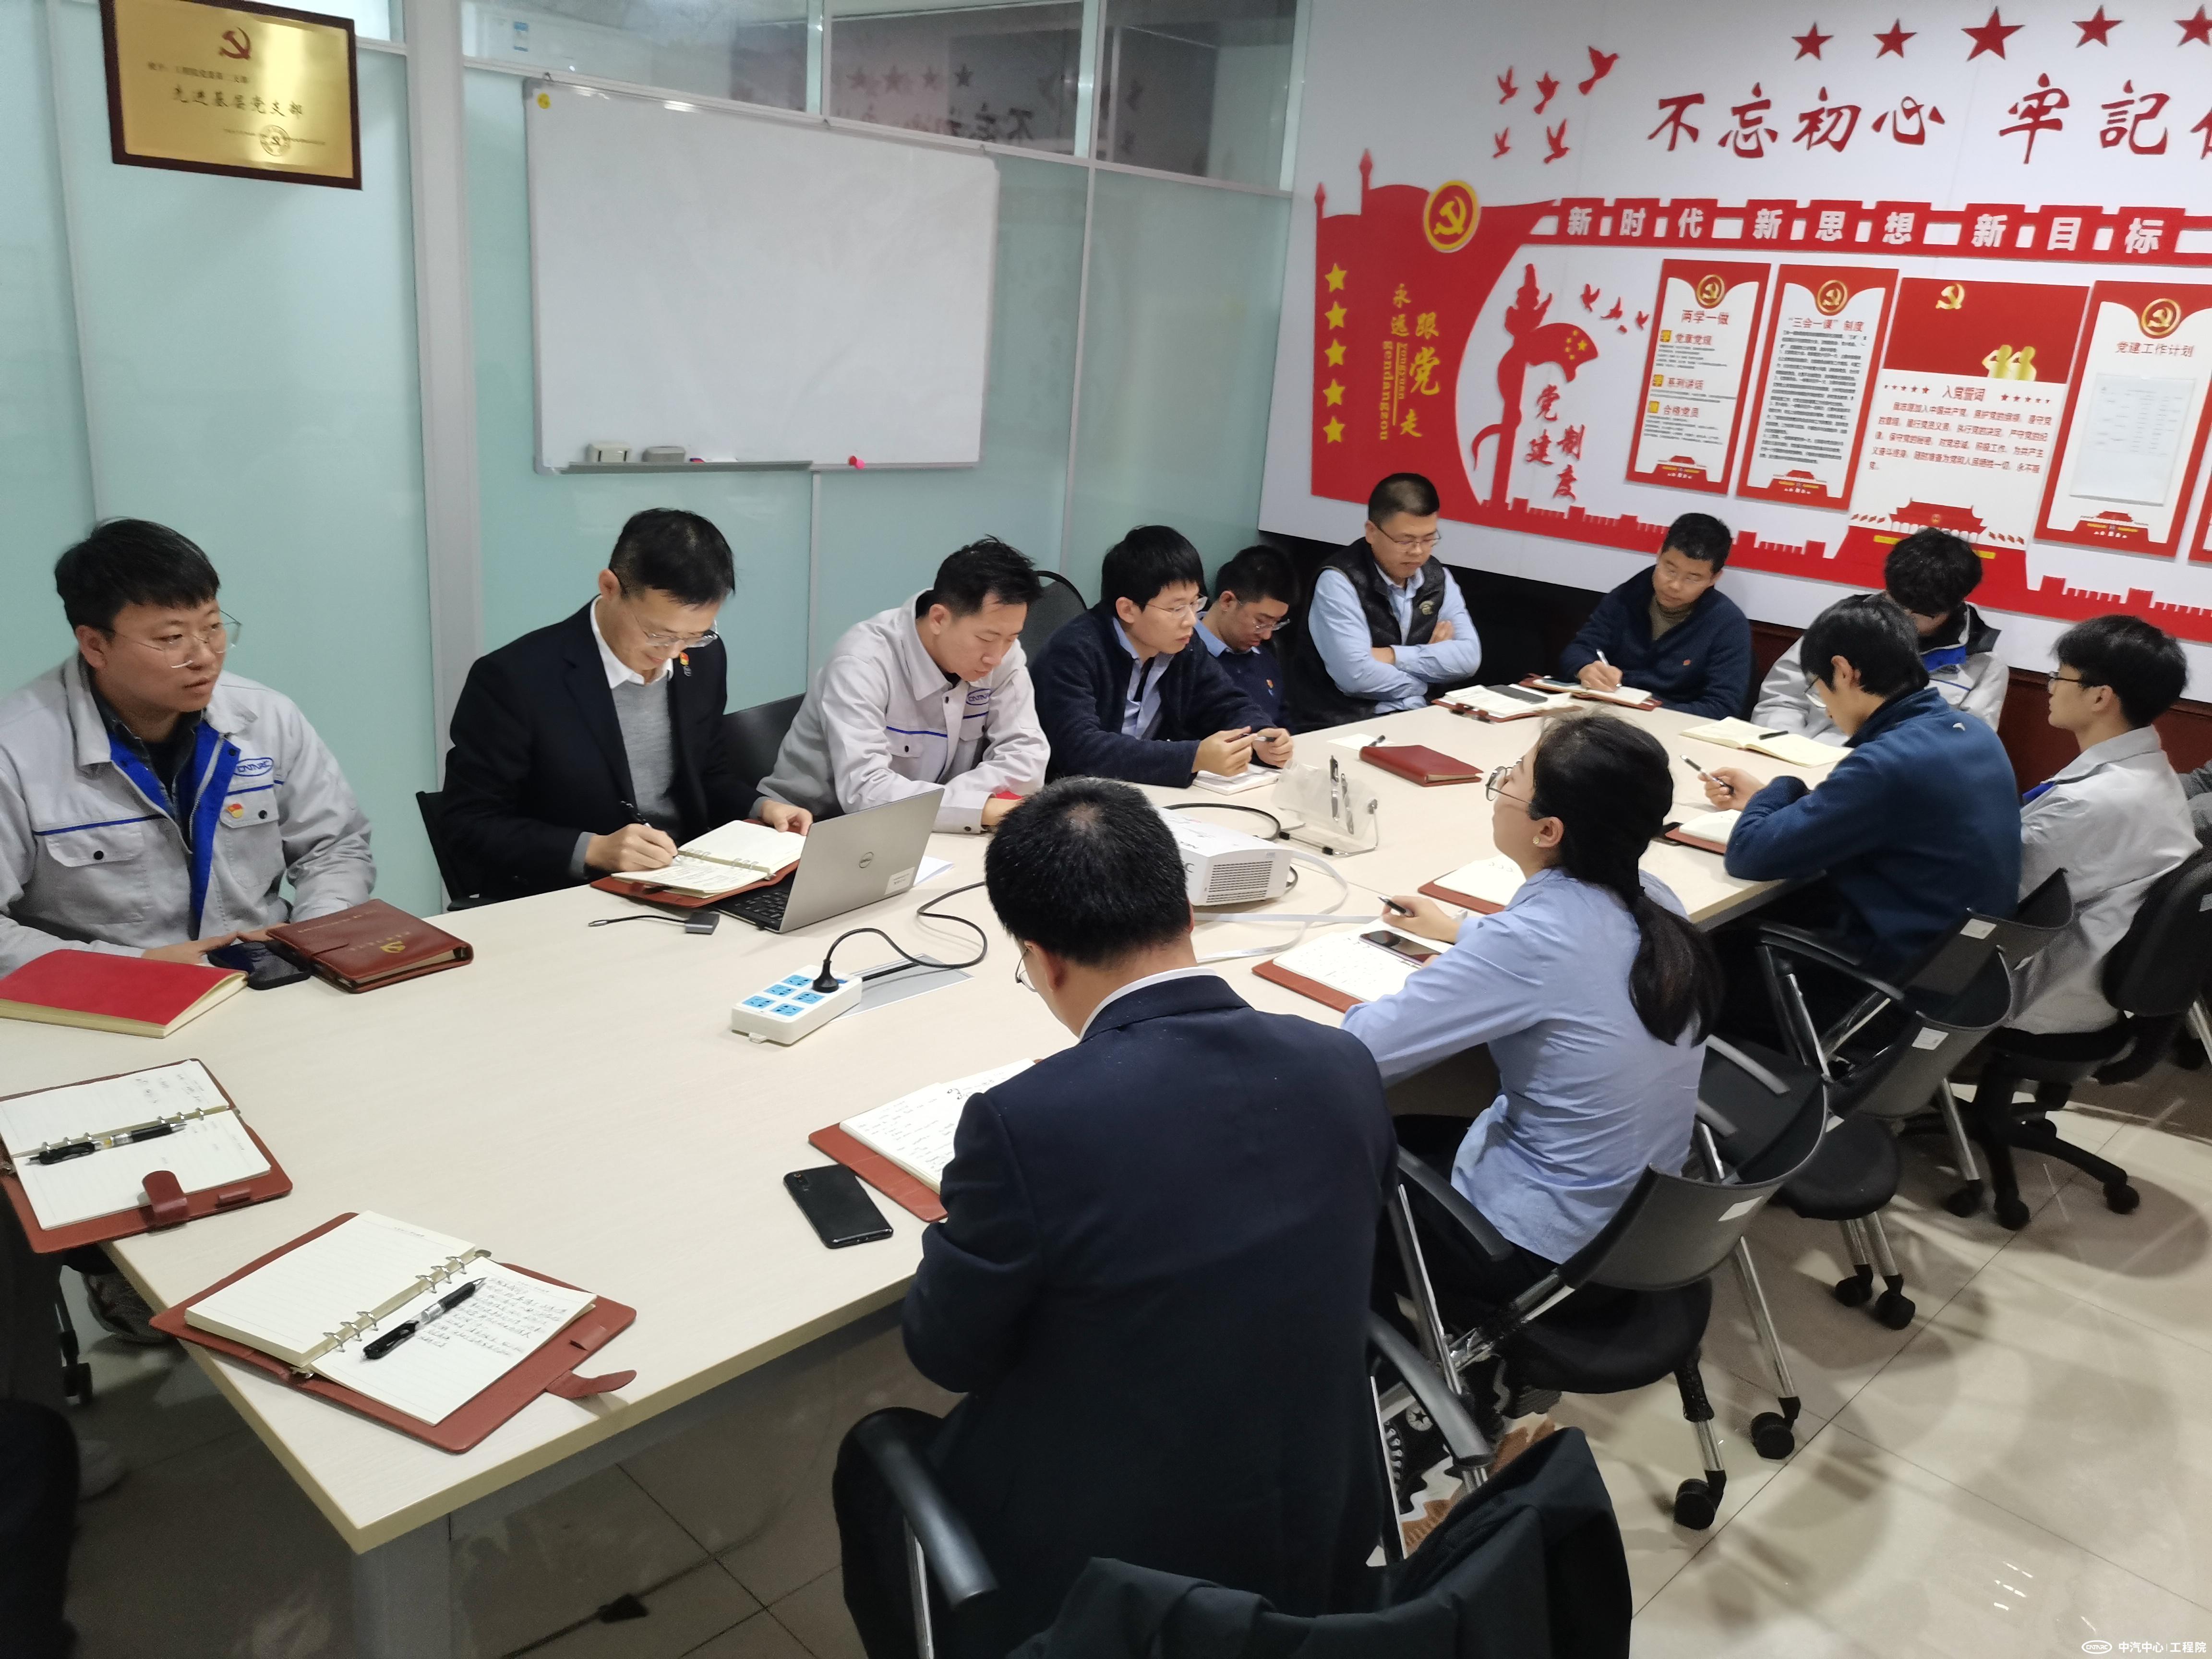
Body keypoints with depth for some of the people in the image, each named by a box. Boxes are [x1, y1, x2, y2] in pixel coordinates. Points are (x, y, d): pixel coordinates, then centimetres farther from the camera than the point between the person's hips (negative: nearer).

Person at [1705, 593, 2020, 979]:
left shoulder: (1887, 762, -26)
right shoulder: (1972, 731, 2)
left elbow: (1750, 854, -23)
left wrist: (1777, 792, -4)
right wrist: (1769, 798, 12)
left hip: (1906, 973, -8)